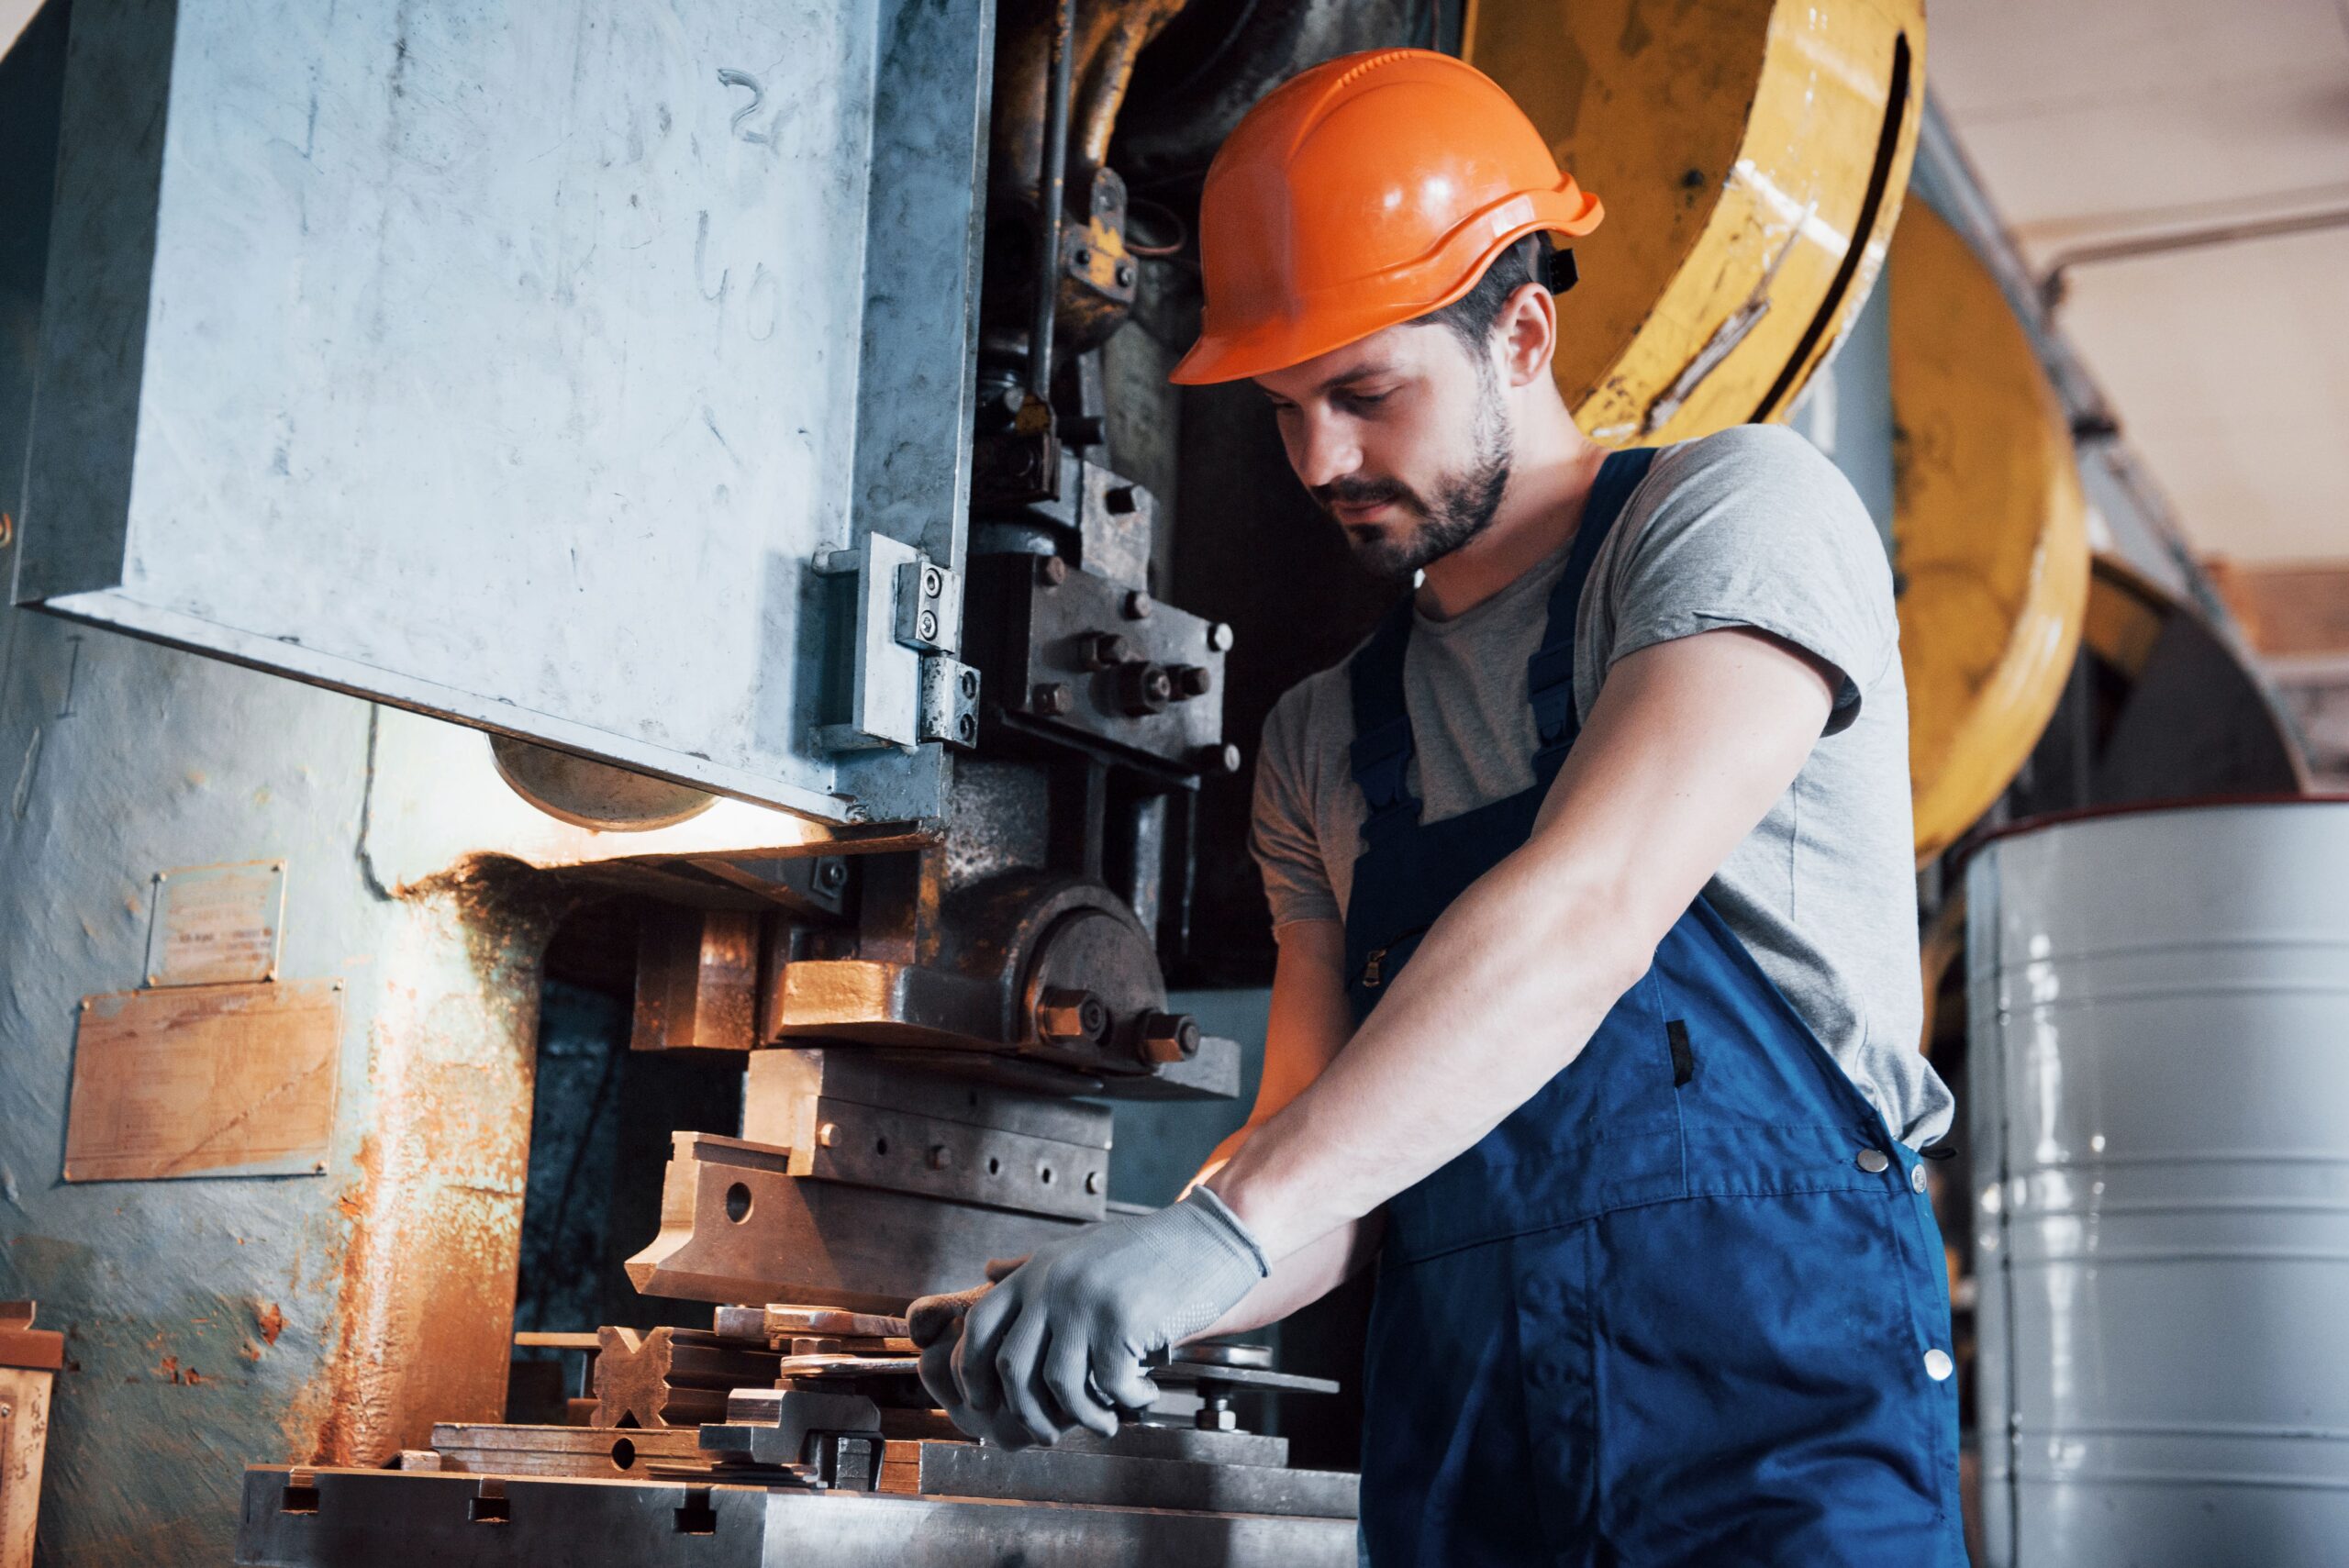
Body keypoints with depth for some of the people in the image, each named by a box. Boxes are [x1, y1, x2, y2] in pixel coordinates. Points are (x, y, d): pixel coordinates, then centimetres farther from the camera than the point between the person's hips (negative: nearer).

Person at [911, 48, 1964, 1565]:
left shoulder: (1740, 513, -2)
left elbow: (1590, 911, -17)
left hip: (1776, 1402, -4)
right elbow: (1333, 1182, 13)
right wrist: (1077, 1307, -6)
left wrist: (1229, 1220, -25)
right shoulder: (1322, 741, 15)